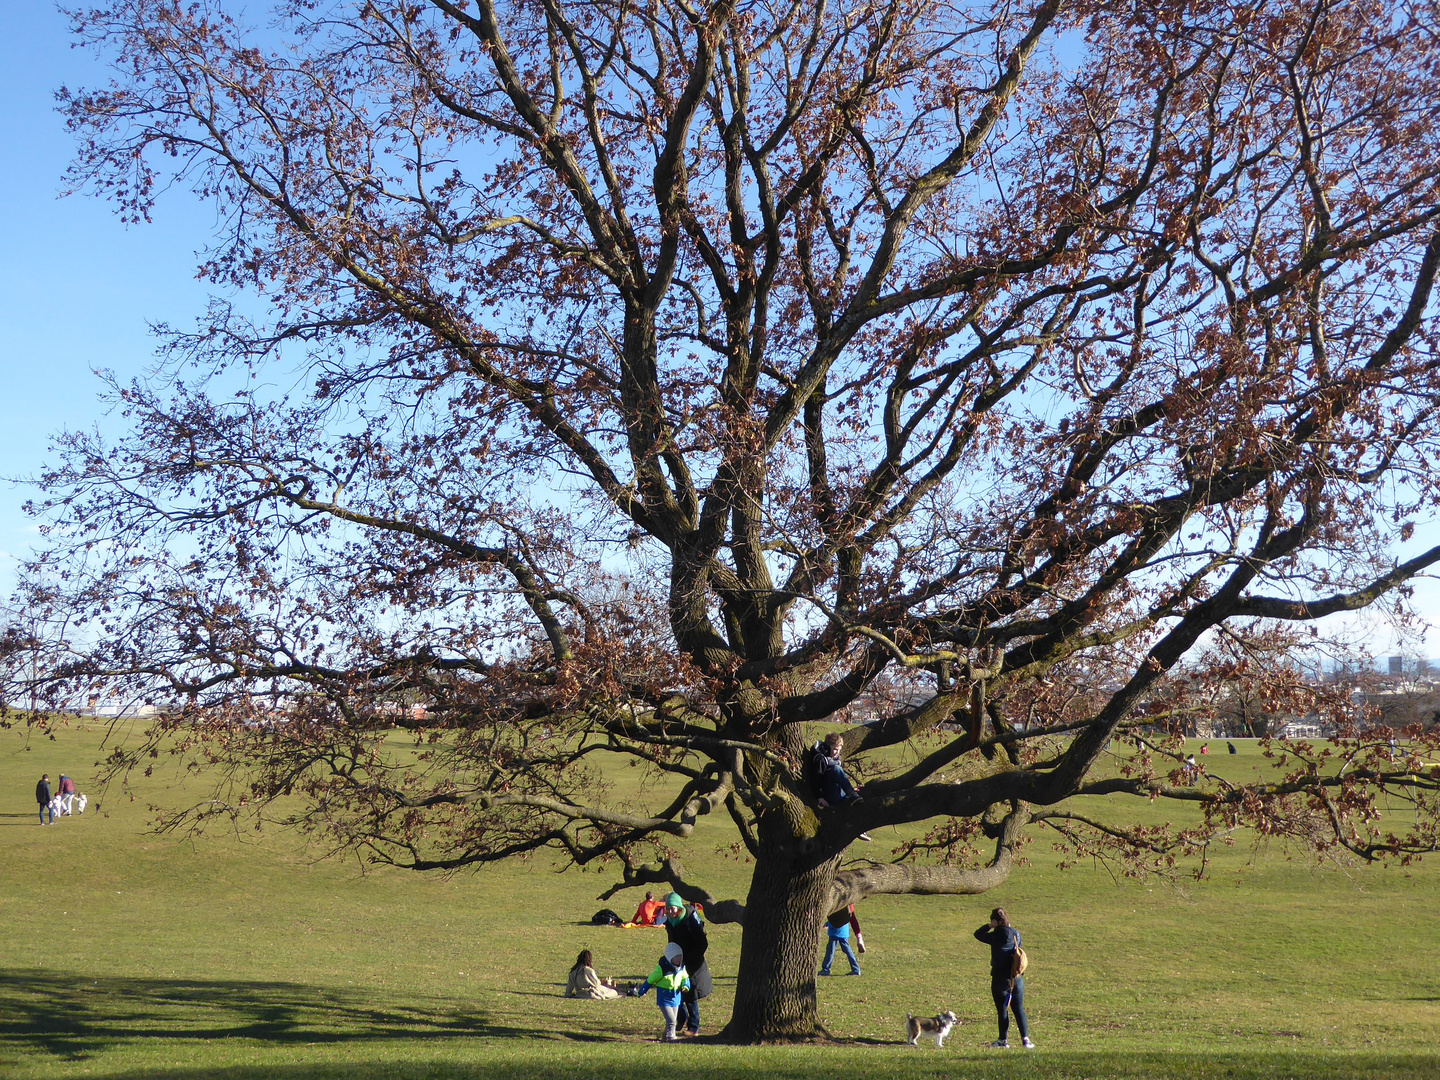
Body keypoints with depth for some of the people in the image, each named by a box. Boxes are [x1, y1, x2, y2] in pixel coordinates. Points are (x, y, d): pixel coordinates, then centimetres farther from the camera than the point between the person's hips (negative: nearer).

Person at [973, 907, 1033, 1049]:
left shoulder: (995, 936, -14)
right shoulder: (1016, 934, -1)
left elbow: (978, 934, -2)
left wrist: (989, 926, -8)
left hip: (1000, 977, -4)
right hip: (1017, 977, 4)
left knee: (1002, 1010, 5)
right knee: (1019, 1009, 9)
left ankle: (1003, 1040, 10)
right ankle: (1025, 1038, 1)